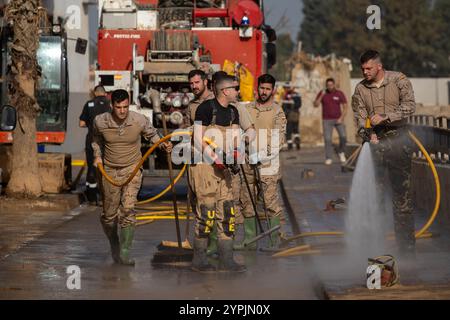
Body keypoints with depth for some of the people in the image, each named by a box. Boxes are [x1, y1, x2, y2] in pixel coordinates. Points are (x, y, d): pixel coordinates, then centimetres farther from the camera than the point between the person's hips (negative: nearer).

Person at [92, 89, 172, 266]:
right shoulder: (100, 122, -10)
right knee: (109, 214, 7)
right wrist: (98, 156, 1)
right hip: (110, 171, 2)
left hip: (132, 169, -2)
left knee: (128, 209, -19)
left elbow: (151, 134, 8)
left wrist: (162, 144, -10)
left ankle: (125, 252, -14)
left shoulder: (140, 120, -13)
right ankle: (114, 245, 37)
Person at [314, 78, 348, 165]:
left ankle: (341, 152, 11)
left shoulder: (340, 94, -4)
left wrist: (341, 118, -15)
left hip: (338, 119, 0)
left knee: (343, 136, -14)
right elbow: (315, 105, -10)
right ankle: (328, 158, -1)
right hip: (327, 120, 0)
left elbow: (345, 107, -3)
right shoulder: (322, 93, -2)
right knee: (327, 139, -9)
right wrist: (321, 96, -22)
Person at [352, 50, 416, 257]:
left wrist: (384, 117, -19)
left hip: (398, 140, -3)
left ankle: (406, 244, 0)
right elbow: (360, 116, 0)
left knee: (402, 191, -3)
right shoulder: (361, 89, 7)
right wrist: (368, 133, -19)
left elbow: (409, 106, -11)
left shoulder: (398, 80, -1)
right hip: (374, 142, 3)